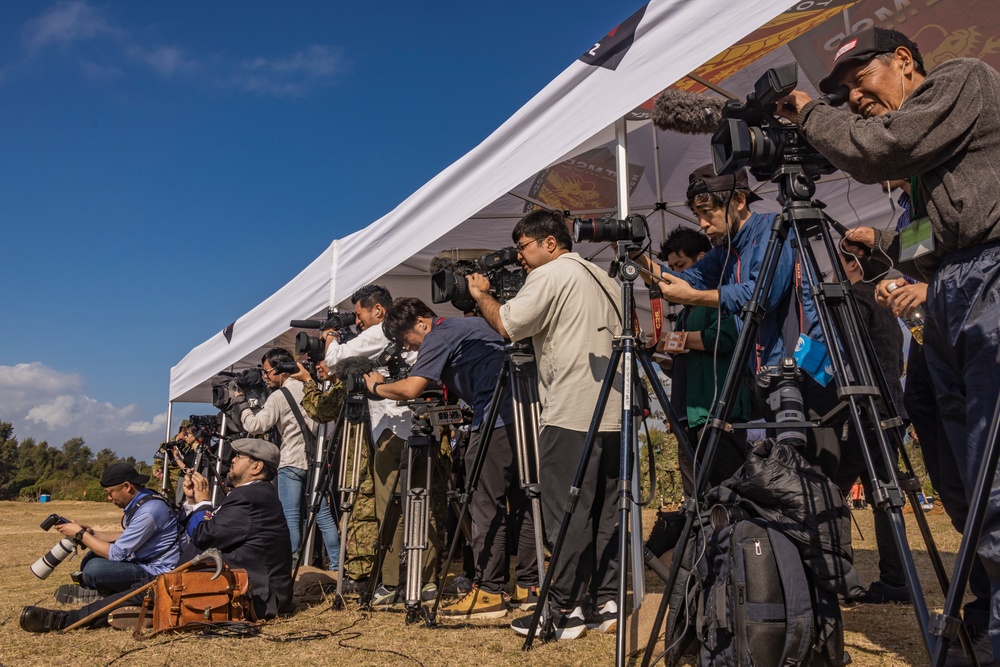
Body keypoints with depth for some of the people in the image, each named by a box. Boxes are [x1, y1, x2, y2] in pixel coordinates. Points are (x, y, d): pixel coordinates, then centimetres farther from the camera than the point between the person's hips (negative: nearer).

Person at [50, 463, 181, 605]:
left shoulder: (148, 511, -25)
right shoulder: (140, 501, 6)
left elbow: (117, 554, -21)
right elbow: (127, 536, 21)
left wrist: (80, 534, -11)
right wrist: (92, 533, 9)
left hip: (156, 573, -10)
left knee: (94, 568, -24)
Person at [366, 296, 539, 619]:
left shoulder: (438, 337, -2)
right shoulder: (472, 324, 25)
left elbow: (410, 389, -12)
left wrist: (376, 387, 5)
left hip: (496, 420, -9)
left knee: (486, 507, -4)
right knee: (521, 501, 13)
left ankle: (488, 592, -2)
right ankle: (529, 585, 17)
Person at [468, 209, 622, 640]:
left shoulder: (550, 276, -4)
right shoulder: (604, 279, 20)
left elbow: (506, 326, -10)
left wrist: (481, 294, 7)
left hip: (571, 415, -8)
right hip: (613, 413, 8)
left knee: (567, 515, -3)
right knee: (605, 512, 10)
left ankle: (564, 611, 2)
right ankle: (607, 602, 14)